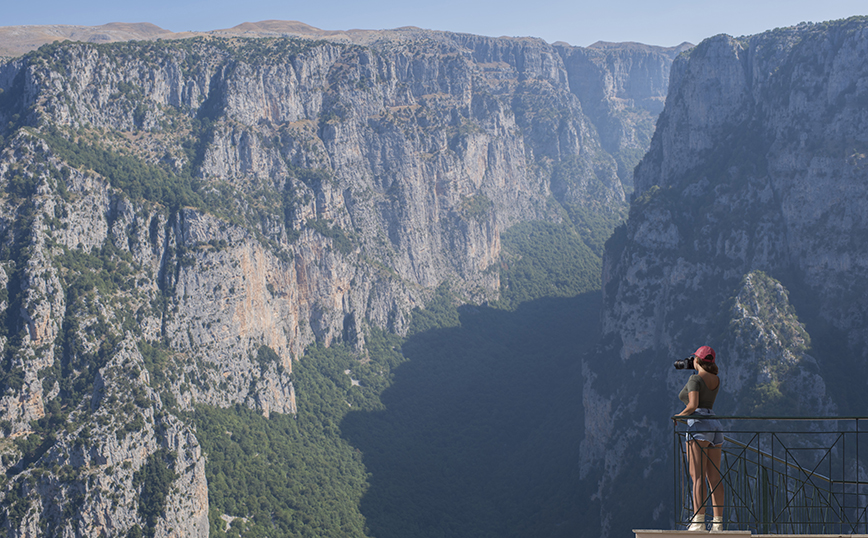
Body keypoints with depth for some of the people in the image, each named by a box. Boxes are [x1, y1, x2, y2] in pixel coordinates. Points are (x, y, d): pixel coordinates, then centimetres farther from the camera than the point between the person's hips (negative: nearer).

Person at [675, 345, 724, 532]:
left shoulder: (695, 379, -6)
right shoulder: (716, 379, 16)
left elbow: (693, 405, -18)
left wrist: (679, 415, 0)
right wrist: (698, 371, 32)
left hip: (699, 425, -8)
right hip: (715, 425, 8)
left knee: (698, 477, -12)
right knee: (714, 477, 5)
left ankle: (698, 522, -18)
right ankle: (718, 522, 3)